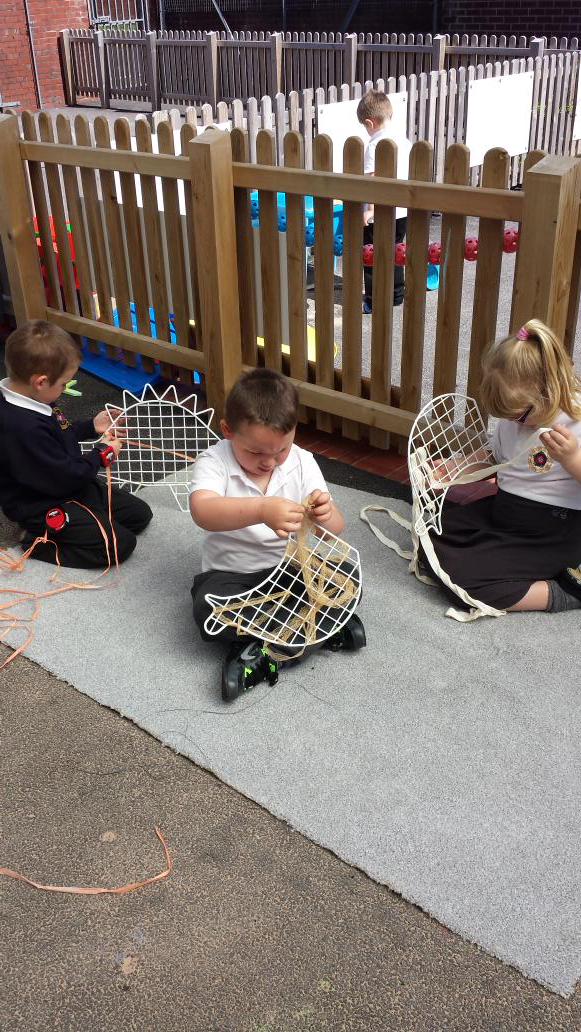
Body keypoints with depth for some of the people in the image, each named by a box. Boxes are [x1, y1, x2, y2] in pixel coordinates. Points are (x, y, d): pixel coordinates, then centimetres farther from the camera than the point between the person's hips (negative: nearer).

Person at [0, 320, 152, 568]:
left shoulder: (27, 403, -3)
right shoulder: (24, 428, -34)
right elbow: (63, 478, -26)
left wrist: (91, 427, 9)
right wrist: (103, 454, -11)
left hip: (72, 487, 10)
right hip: (46, 507, -10)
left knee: (140, 514, 11)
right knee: (121, 543, -15)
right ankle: (40, 543, -4)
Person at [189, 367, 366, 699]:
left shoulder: (302, 463, -6)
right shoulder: (215, 462, -15)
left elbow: (336, 530, -10)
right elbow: (202, 511, -38)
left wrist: (326, 516, -36)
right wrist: (261, 510, -54)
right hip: (230, 572, -2)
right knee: (208, 608, -33)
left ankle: (262, 652, -18)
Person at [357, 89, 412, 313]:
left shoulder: (375, 145, -15)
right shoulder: (405, 142, 6)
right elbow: (410, 175, 13)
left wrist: (370, 209, -23)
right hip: (401, 211, 7)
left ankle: (373, 301, 9)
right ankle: (396, 295, 28)